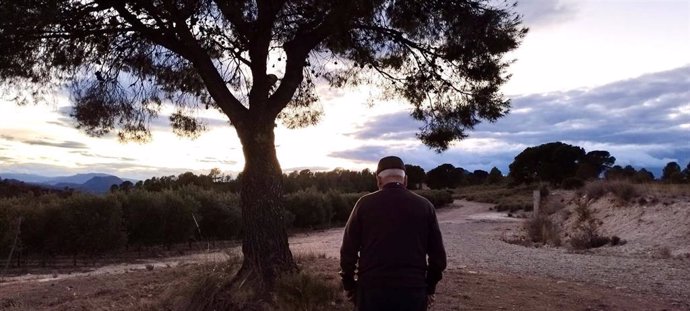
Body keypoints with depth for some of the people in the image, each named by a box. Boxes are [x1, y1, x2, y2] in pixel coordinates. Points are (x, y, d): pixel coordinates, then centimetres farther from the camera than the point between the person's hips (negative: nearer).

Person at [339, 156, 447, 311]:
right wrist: (429, 288, 18)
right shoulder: (424, 205, 3)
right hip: (413, 291, 1)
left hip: (372, 289, -1)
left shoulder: (365, 203, 0)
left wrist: (349, 285, 12)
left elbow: (348, 249, 0)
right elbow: (438, 254, 6)